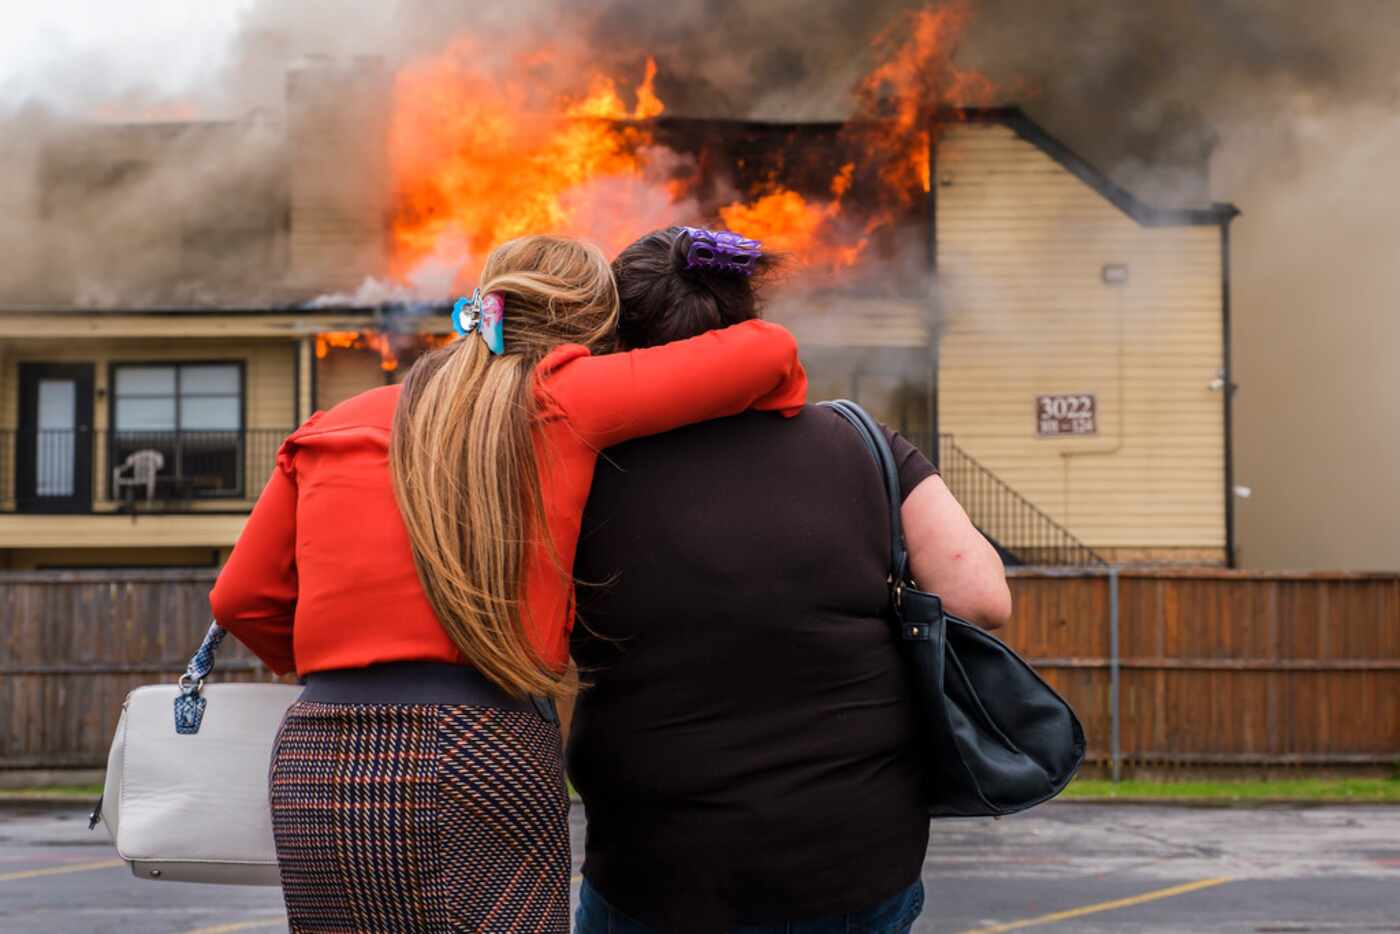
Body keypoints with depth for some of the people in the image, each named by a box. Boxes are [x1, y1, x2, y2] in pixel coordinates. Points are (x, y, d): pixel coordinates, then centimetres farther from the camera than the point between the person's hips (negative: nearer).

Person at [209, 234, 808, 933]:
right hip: (477, 765, -4)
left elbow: (242, 600, 18)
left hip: (311, 772, 4)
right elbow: (766, 352, 6)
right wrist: (773, 408, 29)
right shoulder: (560, 402, 4)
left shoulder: (334, 429, 15)